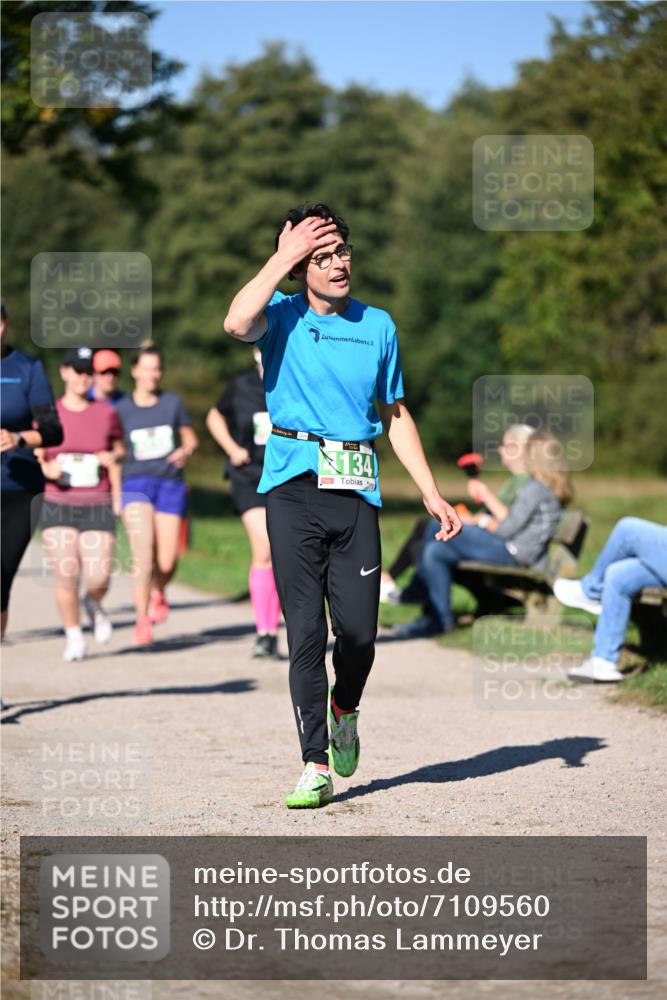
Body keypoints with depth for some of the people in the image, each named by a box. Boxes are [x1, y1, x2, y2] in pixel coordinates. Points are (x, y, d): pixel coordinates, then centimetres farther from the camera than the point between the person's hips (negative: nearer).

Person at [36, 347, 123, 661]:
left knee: (98, 578, -10)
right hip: (58, 506, 0)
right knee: (66, 576, -9)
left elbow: (116, 458, 13)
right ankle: (73, 636, 11)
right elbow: (35, 458, 7)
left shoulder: (107, 414, 6)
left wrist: (118, 501, 7)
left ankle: (94, 605, 26)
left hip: (98, 507, 1)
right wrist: (46, 469, -15)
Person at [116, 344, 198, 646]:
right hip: (137, 484, -1)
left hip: (171, 485, 1)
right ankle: (142, 620, -13)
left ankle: (157, 592, 34)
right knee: (143, 553, -21)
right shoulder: (121, 409, 3)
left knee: (167, 562, -2)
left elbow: (190, 438, 14)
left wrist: (185, 451, -7)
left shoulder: (173, 403, 4)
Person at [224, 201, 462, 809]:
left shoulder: (377, 325, 14)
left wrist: (432, 495, 16)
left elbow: (396, 415, 21)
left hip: (357, 488, 2)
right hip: (295, 485, -2)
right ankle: (316, 766, 2)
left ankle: (345, 709, 30)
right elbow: (237, 323, -21)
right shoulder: (283, 316, 4)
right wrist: (283, 257, -12)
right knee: (305, 632, -4)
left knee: (359, 632, -2)